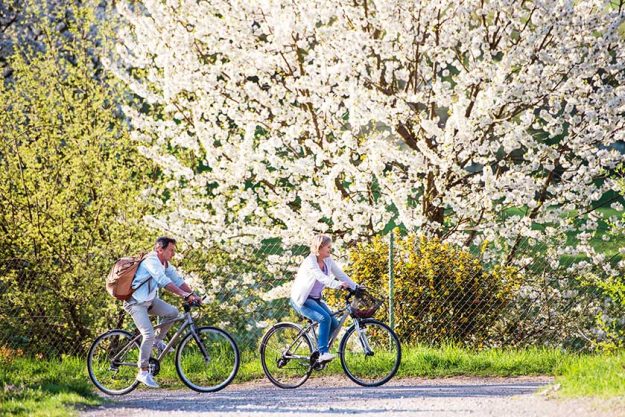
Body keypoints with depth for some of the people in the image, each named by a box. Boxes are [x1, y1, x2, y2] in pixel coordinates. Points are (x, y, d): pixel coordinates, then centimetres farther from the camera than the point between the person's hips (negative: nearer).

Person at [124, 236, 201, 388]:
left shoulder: (165, 264, 7)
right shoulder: (151, 261, -22)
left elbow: (178, 280, 2)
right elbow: (165, 282, -32)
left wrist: (193, 295, -12)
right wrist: (185, 295, -37)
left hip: (150, 300, 9)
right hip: (136, 302, -9)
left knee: (172, 312, -7)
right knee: (149, 334, -19)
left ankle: (157, 341, 11)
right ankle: (143, 372, -13)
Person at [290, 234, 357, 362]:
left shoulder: (328, 261, 3)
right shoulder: (310, 261, -21)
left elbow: (341, 275, -2)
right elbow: (322, 278, -36)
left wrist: (356, 287, -14)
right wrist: (339, 285, -50)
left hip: (316, 299, 8)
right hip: (301, 299, -8)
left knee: (334, 324, -5)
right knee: (325, 318, -28)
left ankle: (318, 351, 11)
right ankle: (323, 353, -25)